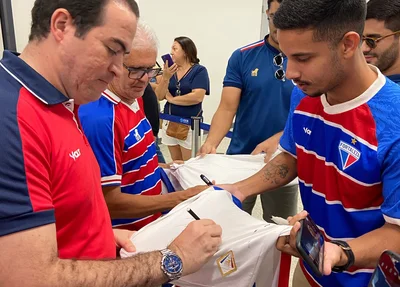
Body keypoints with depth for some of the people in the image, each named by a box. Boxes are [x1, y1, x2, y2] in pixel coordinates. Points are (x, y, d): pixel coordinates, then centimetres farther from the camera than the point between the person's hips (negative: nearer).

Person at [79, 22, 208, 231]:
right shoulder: (99, 118, -27)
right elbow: (110, 203, -25)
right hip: (122, 237, -8)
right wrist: (179, 199, -25)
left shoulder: (134, 100, 0)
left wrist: (161, 167, 5)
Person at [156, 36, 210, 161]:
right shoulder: (170, 70, 7)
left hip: (189, 124, -5)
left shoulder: (199, 70, -7)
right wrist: (165, 77, -14)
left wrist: (172, 99, -8)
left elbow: (197, 97, -20)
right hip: (169, 123, 5)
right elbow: (159, 96, 2)